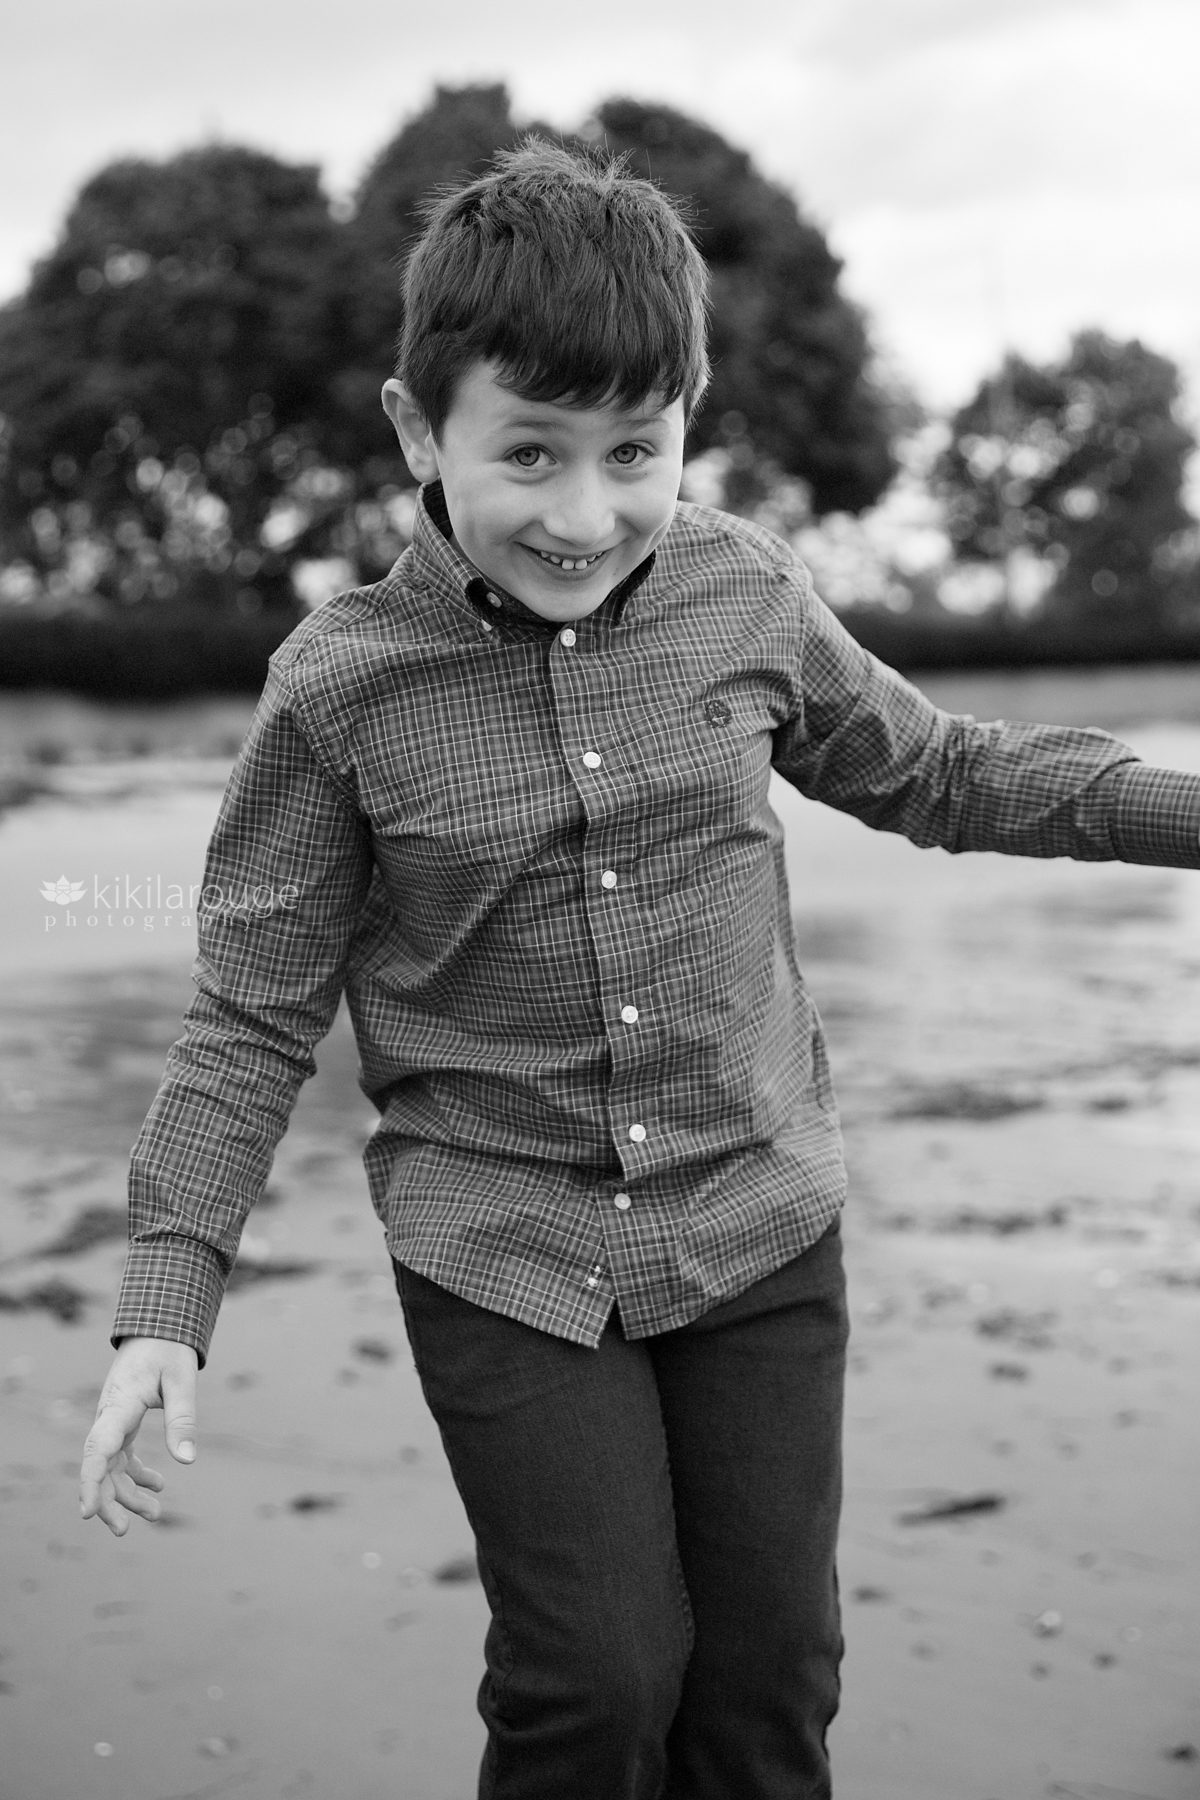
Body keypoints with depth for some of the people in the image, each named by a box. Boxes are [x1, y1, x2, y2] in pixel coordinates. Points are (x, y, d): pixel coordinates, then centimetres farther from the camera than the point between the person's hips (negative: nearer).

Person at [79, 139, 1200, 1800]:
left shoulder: (746, 598, -4)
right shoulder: (340, 689, -11)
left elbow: (939, 774, 12)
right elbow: (255, 1016, -4)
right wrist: (166, 1301, -11)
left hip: (760, 1226, 3)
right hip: (506, 1253, -2)